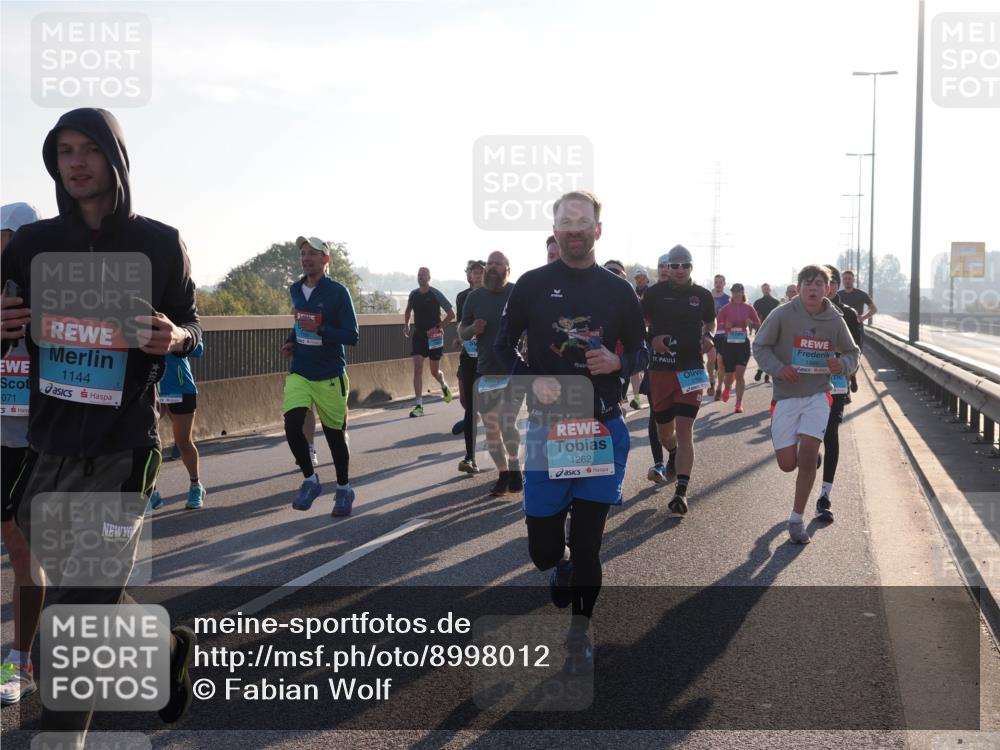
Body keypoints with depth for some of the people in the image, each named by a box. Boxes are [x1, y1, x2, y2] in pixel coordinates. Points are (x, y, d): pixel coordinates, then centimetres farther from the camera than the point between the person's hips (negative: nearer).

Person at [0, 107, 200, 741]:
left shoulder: (158, 243, -1)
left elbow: (191, 327, 6)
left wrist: (174, 338, -18)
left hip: (123, 450, -4)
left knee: (78, 618, -6)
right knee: (87, 600, 16)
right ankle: (170, 649, 43)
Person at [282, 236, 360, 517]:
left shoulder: (337, 292, -11)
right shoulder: (295, 290, 7)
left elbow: (352, 336, -13)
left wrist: (319, 330, -26)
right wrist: (291, 341, 7)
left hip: (330, 376, -4)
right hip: (299, 373, 4)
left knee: (335, 435, 6)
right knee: (292, 426, -15)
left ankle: (344, 490, 26)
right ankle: (310, 480, 8)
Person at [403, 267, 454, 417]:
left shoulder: (435, 294, -9)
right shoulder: (413, 294, 3)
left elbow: (451, 314, -7)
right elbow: (408, 310, 24)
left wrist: (438, 327, -15)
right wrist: (406, 325, 9)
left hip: (433, 337, -3)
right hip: (418, 336, 3)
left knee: (434, 371, 8)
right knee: (417, 368, -10)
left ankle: (444, 387, 44)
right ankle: (419, 406, -12)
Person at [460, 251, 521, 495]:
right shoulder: (475, 297, 6)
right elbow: (462, 332, 14)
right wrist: (473, 329, -8)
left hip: (514, 371, -4)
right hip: (485, 372, 4)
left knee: (508, 424, -14)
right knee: (491, 429, 9)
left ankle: (515, 470, 7)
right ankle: (503, 474, 24)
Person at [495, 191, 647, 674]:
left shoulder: (618, 291, 4)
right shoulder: (532, 285, 1)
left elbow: (641, 352, 12)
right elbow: (504, 345, 7)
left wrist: (618, 363, -11)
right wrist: (531, 380, -12)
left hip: (602, 428, 0)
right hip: (547, 426, 0)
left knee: (587, 542, 2)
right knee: (543, 550, 3)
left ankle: (580, 634, 19)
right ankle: (561, 569, 39)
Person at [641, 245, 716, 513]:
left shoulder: (703, 295, 3)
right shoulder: (655, 292, -1)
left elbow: (710, 321, 20)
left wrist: (707, 336, -1)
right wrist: (651, 338, -12)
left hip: (691, 370, -1)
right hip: (660, 368, 1)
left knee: (684, 430, -10)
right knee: (664, 431, 12)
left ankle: (682, 491, -11)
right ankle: (673, 455, 49)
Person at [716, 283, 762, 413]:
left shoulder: (749, 308, 3)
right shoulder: (725, 308, 1)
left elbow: (758, 325, 8)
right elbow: (717, 325, 4)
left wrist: (751, 323, -13)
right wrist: (725, 325, -17)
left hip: (744, 344, 0)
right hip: (729, 344, 0)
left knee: (740, 374, -9)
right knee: (729, 375, 5)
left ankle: (739, 404, -2)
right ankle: (727, 388, 43)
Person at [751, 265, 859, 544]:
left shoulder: (835, 320, 0)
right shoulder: (782, 315, -8)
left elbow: (852, 353, 14)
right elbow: (759, 347, -1)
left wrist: (842, 364, -10)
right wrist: (778, 368, -18)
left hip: (817, 396, 1)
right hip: (786, 396, -1)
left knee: (808, 457, -13)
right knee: (787, 464, 0)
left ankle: (796, 520, 2)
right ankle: (809, 457, 40)